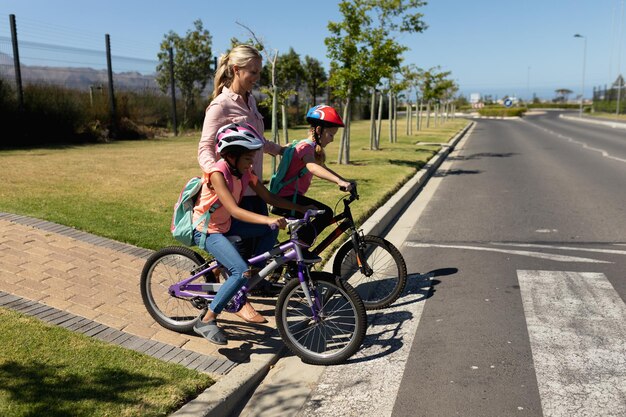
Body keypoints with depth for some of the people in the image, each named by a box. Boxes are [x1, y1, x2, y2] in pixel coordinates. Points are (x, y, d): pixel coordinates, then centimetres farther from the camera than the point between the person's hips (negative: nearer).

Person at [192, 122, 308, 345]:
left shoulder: (245, 172, -3)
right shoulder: (217, 173, -26)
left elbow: (270, 198, -1)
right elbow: (234, 210, -35)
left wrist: (301, 208, -10)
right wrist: (269, 219, -47)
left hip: (226, 227, 8)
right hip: (207, 230, -8)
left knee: (271, 231, 0)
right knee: (242, 272, -24)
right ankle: (206, 321, -11)